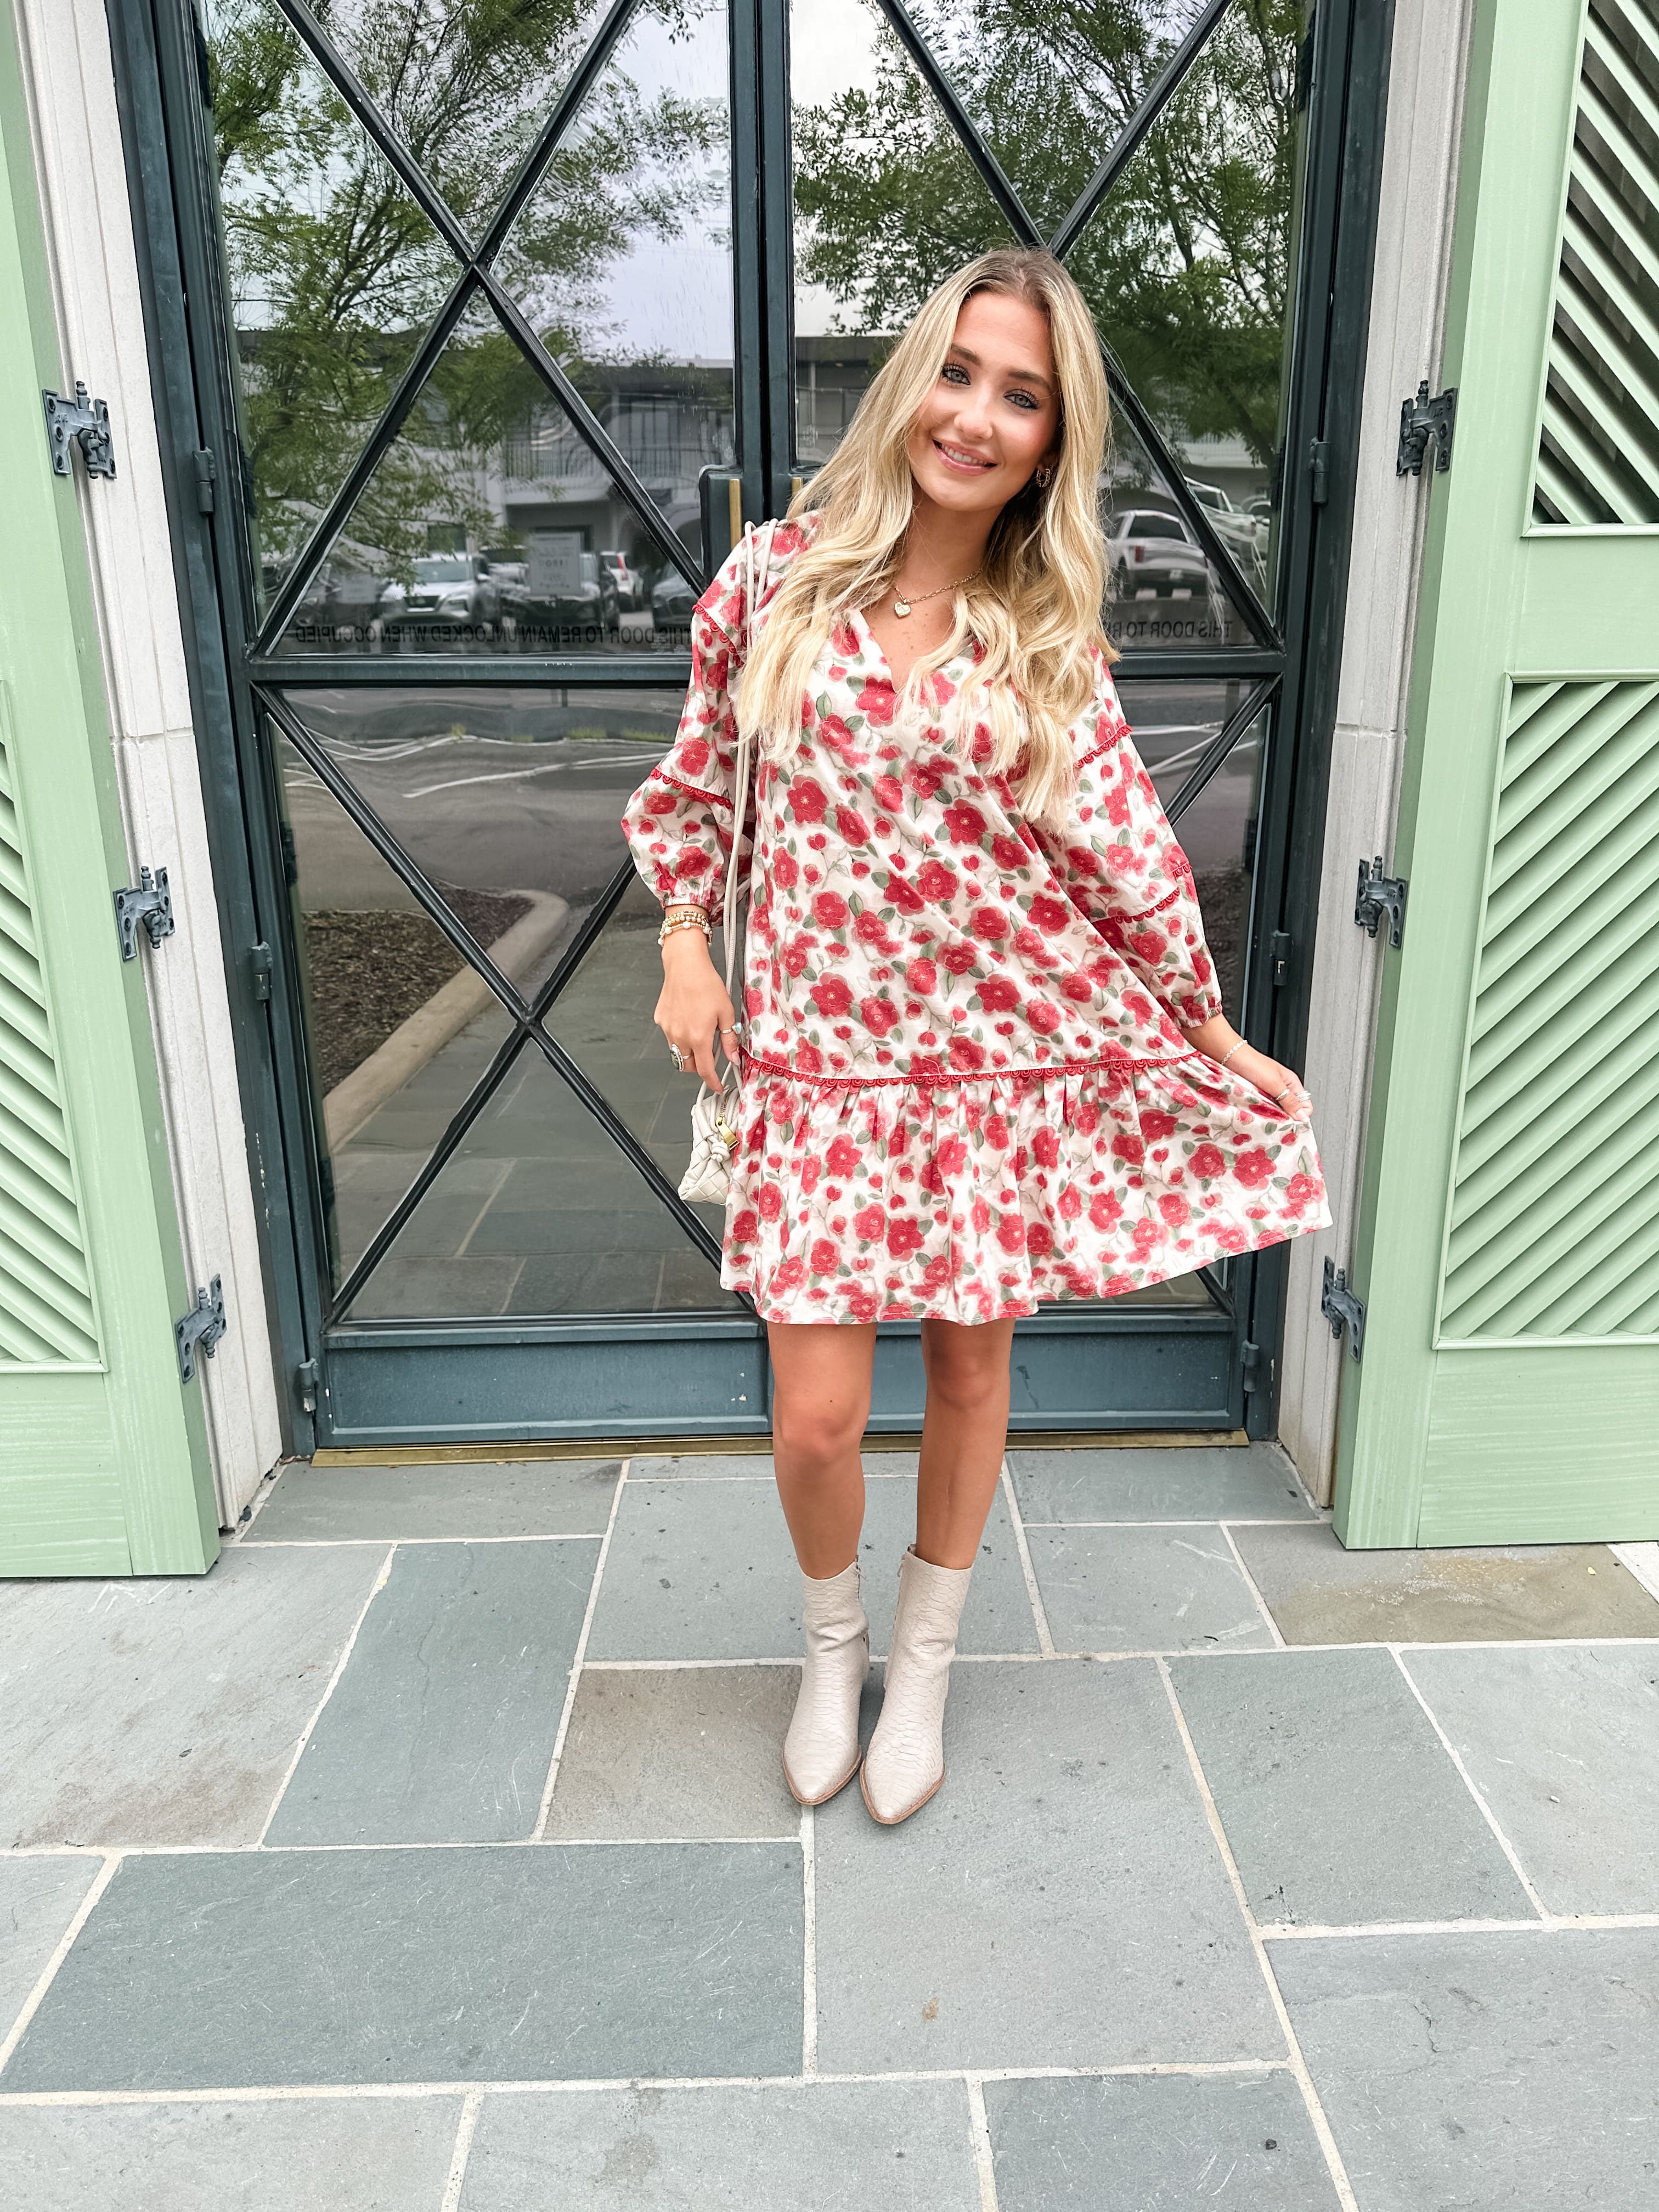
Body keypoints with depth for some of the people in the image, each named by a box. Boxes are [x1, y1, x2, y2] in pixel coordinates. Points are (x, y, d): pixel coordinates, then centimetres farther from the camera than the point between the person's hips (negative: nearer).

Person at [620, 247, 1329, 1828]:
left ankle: (923, 1664, 39)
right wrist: (685, 950, 4)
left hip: (1012, 1050, 1)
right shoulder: (782, 576, 1)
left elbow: (1127, 847, 5)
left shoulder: (1054, 639, 1)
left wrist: (1211, 1028, 8)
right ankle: (831, 1644, 33)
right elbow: (693, 783, 12)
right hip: (824, 1051, -1)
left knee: (970, 1367, 12)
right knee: (816, 1417, -2)